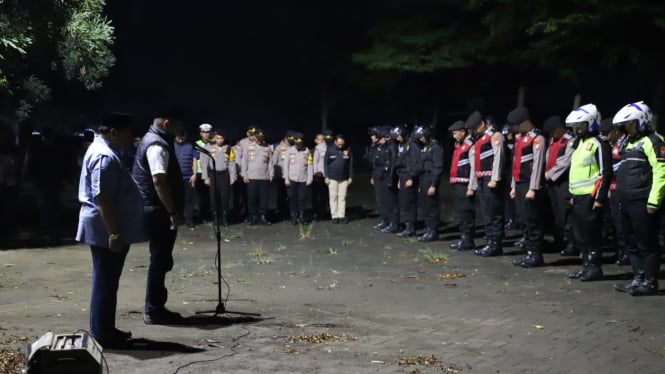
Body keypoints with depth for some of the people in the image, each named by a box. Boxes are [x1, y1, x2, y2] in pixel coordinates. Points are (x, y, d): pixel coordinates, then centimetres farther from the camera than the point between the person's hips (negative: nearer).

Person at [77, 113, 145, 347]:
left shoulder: (104, 150, 16)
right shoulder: (105, 156, -19)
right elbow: (102, 198, -25)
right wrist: (114, 234, -26)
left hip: (109, 230, 11)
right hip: (106, 231, -11)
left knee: (107, 282, 16)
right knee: (105, 283, -3)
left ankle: (105, 331, 24)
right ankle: (102, 336, 5)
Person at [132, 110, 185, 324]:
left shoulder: (153, 139, 16)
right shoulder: (157, 145, -17)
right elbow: (159, 181, -26)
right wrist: (172, 212, -25)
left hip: (156, 210, 11)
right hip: (158, 210, -11)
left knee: (162, 260, 15)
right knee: (160, 260, -3)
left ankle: (156, 307, 23)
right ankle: (153, 311, 4)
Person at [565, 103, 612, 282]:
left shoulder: (598, 144, -10)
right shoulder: (579, 143, 18)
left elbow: (606, 173, -14)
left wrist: (600, 198, -17)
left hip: (590, 197, -9)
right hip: (578, 197, 9)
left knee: (591, 234, -3)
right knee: (580, 234, 12)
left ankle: (595, 267, 5)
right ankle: (586, 266, 20)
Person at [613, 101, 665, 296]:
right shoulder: (630, 142, 20)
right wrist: (620, 197, 20)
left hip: (642, 203, -10)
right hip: (627, 203, 10)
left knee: (647, 244, -3)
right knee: (632, 243, 14)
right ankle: (638, 279, 22)